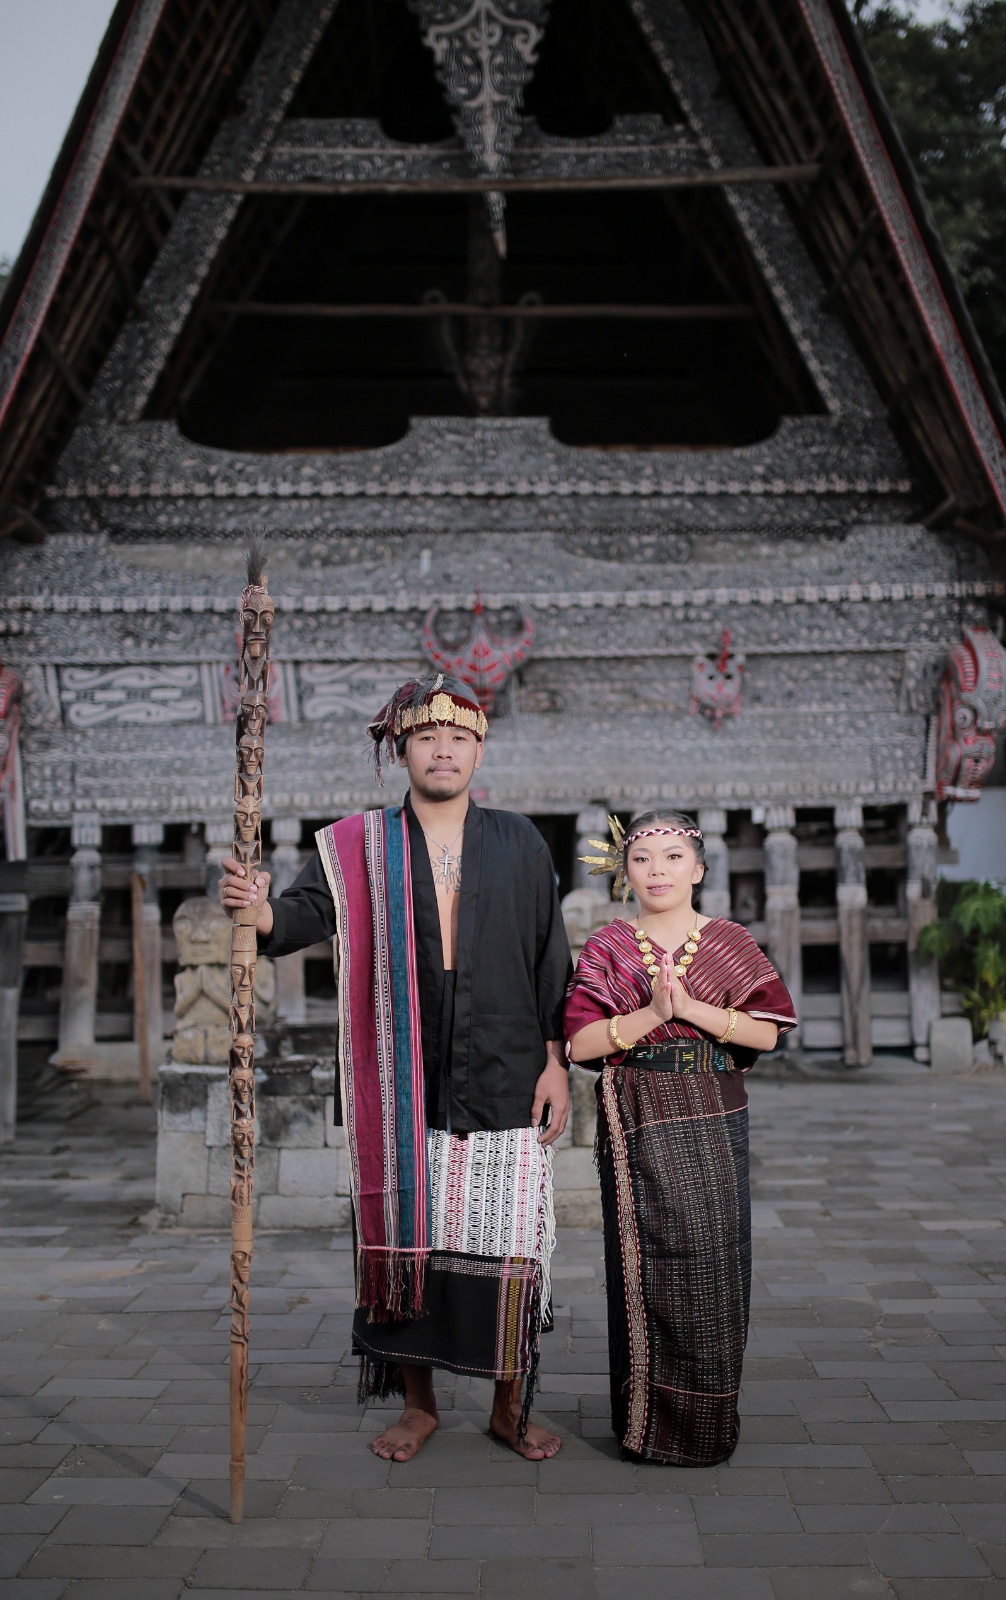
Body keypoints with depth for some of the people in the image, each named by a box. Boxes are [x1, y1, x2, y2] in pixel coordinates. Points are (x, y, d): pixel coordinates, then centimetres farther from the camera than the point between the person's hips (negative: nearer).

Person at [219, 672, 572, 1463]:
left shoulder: (518, 843, 8)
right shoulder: (361, 844, 6)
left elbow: (551, 960, 8)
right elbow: (311, 910, -10)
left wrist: (556, 1060, 3)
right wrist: (264, 912, -33)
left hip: (504, 1084, 0)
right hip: (402, 1087, 0)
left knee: (508, 1243, 3)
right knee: (406, 1235, 6)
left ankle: (511, 1405, 20)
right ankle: (418, 1403, 23)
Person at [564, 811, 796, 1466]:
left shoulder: (732, 943, 7)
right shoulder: (607, 948, 4)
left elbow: (767, 1032, -3)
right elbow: (581, 1043, -5)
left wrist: (692, 1008, -15)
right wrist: (652, 1013, -16)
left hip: (715, 1123, 1)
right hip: (640, 1128, -1)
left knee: (715, 1254, 1)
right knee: (650, 1258, -2)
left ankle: (711, 1421, 17)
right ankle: (651, 1419, 13)